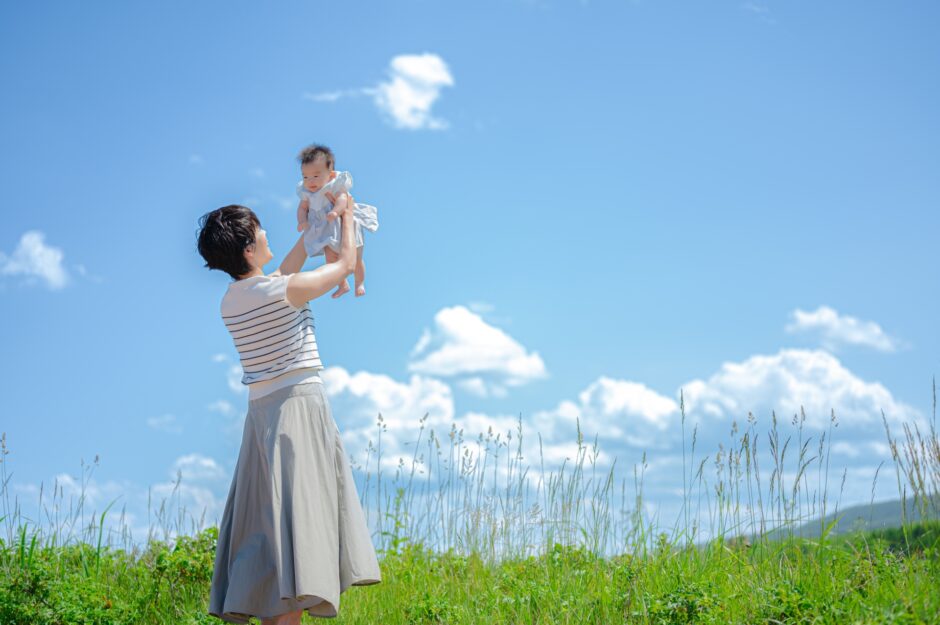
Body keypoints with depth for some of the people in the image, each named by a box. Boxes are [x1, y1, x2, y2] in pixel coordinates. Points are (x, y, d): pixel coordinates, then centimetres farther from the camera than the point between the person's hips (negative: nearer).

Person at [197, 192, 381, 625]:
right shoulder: (286, 290, -12)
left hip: (262, 411, 8)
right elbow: (346, 263, 3)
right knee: (299, 508, -14)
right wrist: (345, 215, 19)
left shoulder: (230, 301, 9)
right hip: (299, 404, -8)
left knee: (269, 517, 6)